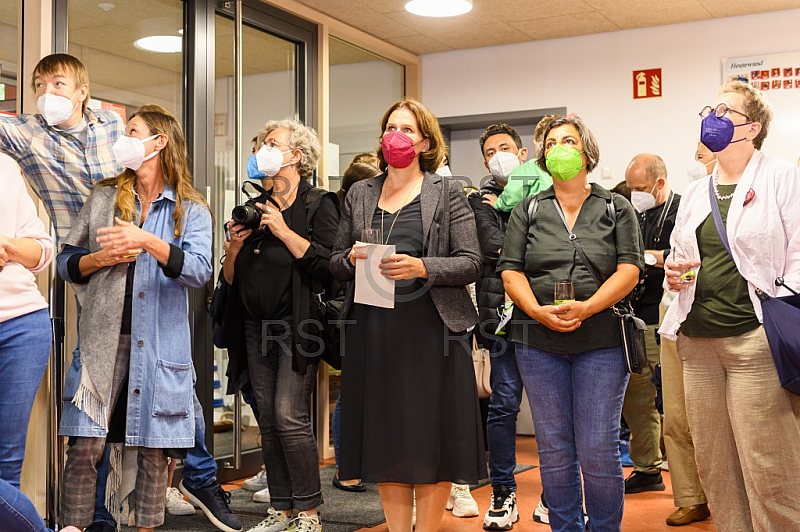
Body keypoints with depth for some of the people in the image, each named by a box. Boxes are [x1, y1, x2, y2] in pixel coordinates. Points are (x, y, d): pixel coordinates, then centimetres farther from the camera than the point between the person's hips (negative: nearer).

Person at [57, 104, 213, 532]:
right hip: (103, 339, 2)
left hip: (159, 344, -1)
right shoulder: (103, 197, 13)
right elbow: (67, 260, 14)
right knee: (84, 446, -2)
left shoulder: (192, 210, 5)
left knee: (154, 451, 4)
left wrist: (146, 241, -18)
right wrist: (101, 258, -6)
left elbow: (199, 271, -10)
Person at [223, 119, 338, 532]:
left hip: (297, 325, -6)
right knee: (268, 420, 8)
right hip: (256, 326, 7)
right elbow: (231, 277, 17)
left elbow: (327, 265, -17)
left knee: (290, 417, -12)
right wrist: (236, 243, -1)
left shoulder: (318, 204, -2)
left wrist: (284, 231, -15)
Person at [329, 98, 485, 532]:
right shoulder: (359, 194, 15)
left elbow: (471, 263, -2)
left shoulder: (448, 193, 5)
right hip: (372, 329, 3)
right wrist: (352, 260, -6)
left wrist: (422, 267, -17)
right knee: (385, 437, 7)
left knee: (430, 437, -1)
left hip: (430, 328, -3)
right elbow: (336, 262, 16)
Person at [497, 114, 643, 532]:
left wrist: (586, 307, -16)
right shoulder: (528, 210, 12)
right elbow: (510, 271, 5)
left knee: (598, 450, -2)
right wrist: (538, 311, -13)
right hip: (538, 341, 2)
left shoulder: (616, 208, 8)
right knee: (554, 450, 7)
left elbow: (629, 269, -2)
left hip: (600, 339, -2)